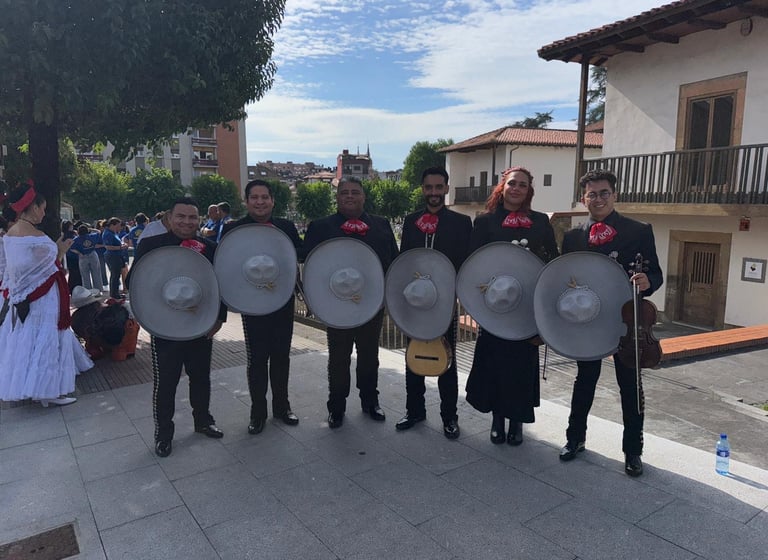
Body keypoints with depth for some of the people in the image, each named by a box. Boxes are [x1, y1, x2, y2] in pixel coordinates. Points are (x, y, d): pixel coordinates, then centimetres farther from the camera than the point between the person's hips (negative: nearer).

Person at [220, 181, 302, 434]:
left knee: (281, 356, 14)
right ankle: (258, 412, 22)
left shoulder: (287, 227, 4)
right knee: (257, 359, 6)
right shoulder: (233, 229, -4)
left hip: (283, 302, 3)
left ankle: (281, 406, 30)